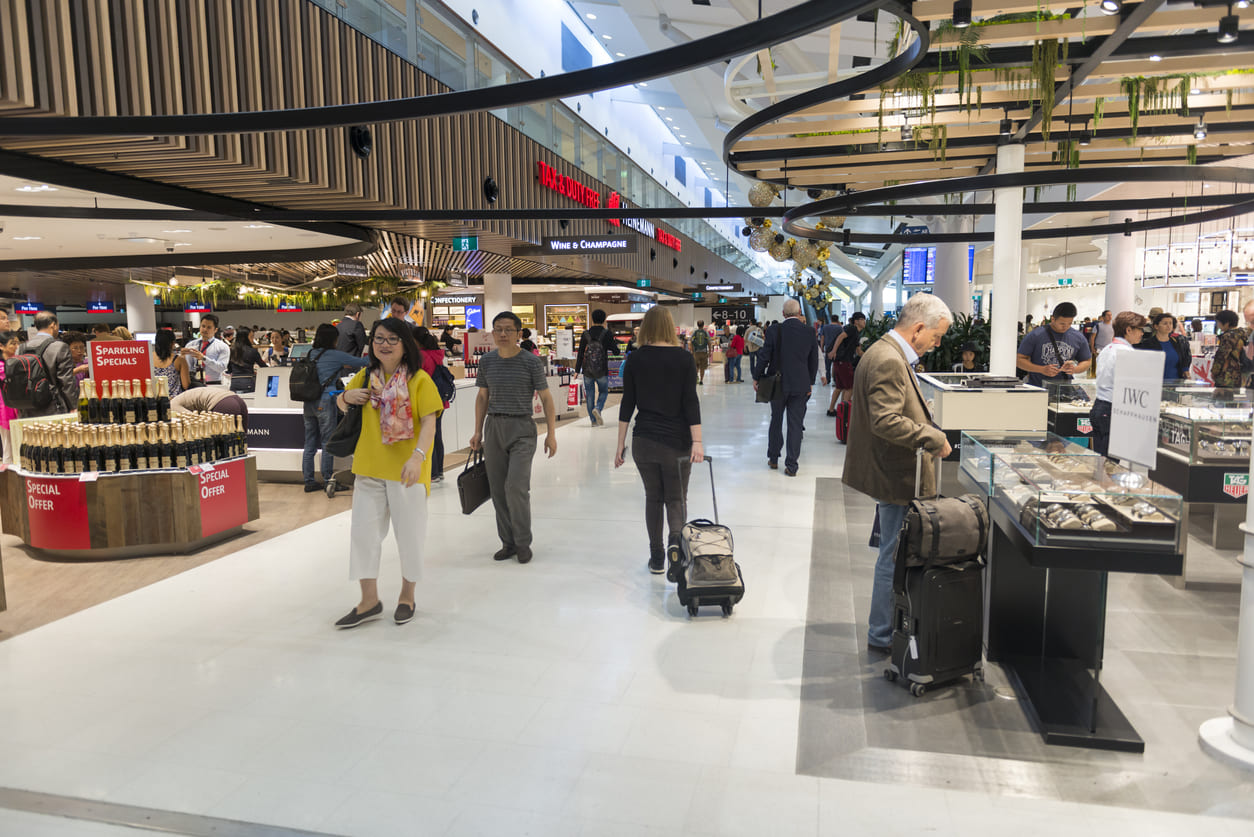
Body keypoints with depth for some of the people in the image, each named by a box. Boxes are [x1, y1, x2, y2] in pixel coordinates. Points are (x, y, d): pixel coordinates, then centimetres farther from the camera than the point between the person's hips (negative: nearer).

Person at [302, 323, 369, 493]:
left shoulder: (311, 353, 11)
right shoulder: (335, 355, -7)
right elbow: (363, 362, -3)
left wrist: (341, 367, 29)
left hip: (308, 402, 7)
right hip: (325, 401, -7)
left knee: (310, 444, 10)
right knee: (327, 443, 1)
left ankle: (308, 481, 16)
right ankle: (328, 481, 7)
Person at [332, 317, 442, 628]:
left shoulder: (420, 379, -8)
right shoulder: (365, 377, 7)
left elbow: (429, 421, -15)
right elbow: (341, 403, 23)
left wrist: (418, 456, -30)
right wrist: (346, 397, -2)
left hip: (406, 470, -5)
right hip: (369, 468, 5)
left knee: (409, 533, 7)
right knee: (362, 530, 7)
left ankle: (407, 596, 27)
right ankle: (369, 601, 20)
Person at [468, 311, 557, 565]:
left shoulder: (531, 361, -6)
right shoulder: (487, 361, 6)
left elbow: (546, 398, -2)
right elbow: (482, 397, 15)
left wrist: (551, 433, -6)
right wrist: (478, 432, 12)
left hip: (522, 429, -4)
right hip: (493, 427, 4)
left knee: (516, 487, -13)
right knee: (498, 490, 6)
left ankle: (523, 543, 4)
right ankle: (508, 543, 19)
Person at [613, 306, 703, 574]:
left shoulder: (635, 359, 0)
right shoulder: (684, 358, -4)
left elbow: (628, 403, 0)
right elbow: (690, 402, -10)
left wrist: (620, 443, 4)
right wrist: (697, 442, -11)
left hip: (643, 441, 2)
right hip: (676, 441, -1)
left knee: (653, 497, 15)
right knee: (676, 498, 8)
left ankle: (657, 559, 17)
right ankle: (676, 539, -21)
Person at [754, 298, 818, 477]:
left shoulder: (774, 330, -10)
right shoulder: (810, 333, -2)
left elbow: (764, 356, -8)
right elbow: (814, 362, 5)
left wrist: (757, 378, 5)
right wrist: (810, 383, 17)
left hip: (778, 383, -1)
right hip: (801, 385, 1)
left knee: (776, 420, 16)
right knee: (795, 424, 5)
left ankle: (773, 458, 24)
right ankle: (791, 466, 6)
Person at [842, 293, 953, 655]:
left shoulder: (887, 353, 12)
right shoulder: (888, 360, -22)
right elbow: (886, 421, -30)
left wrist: (927, 427, 11)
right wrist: (934, 438, -21)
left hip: (893, 472, 11)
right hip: (896, 477, -11)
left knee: (893, 556, 20)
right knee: (894, 559, 2)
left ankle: (883, 628, 33)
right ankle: (882, 637, 15)